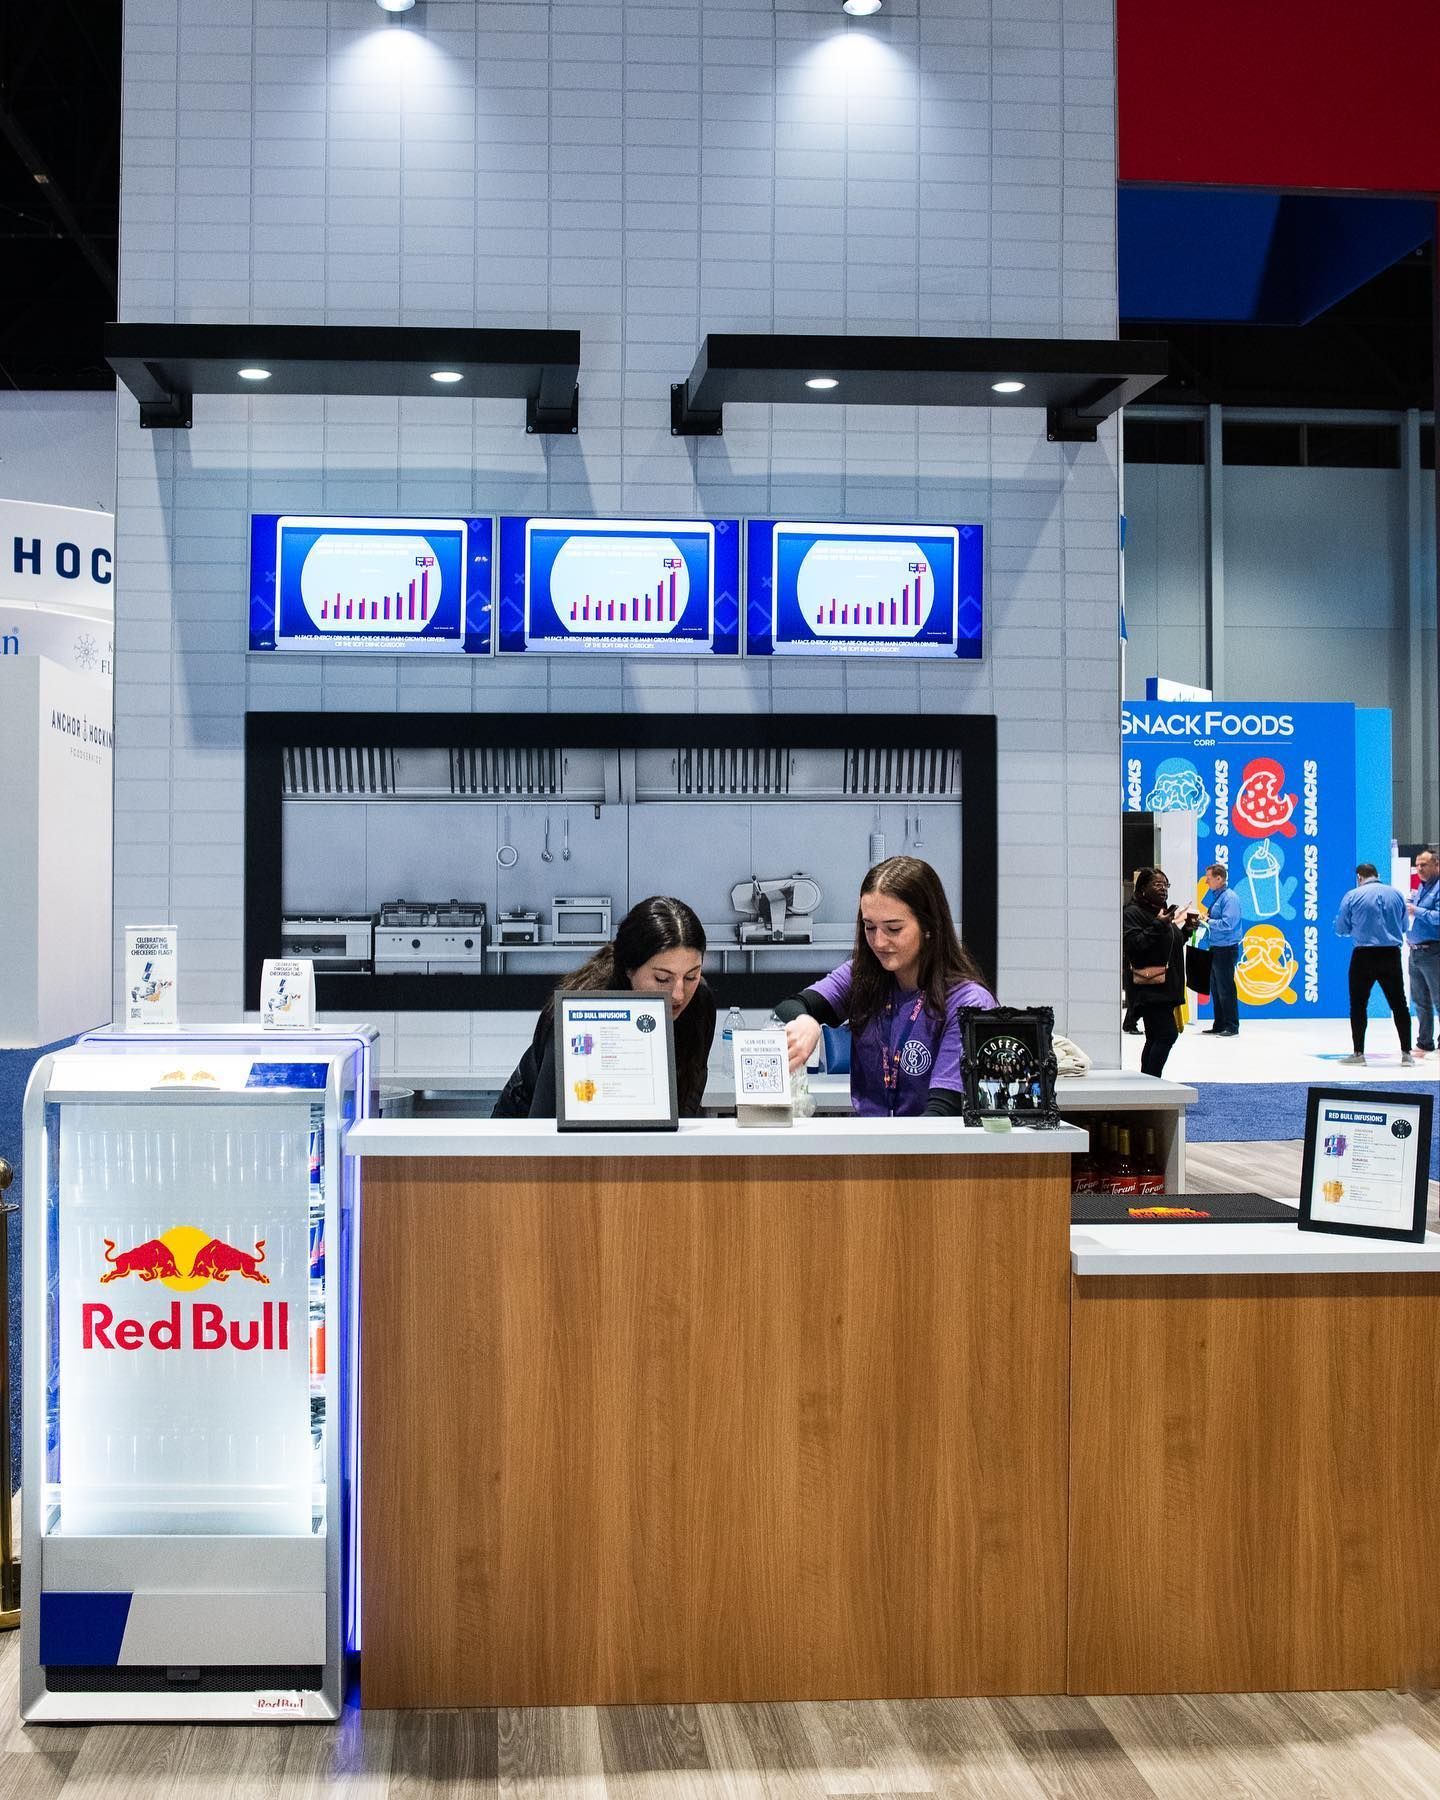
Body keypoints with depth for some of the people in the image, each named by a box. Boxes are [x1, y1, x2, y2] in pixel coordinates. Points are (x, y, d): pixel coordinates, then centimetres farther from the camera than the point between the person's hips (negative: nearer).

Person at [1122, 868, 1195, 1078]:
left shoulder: (1163, 912, 21)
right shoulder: (1133, 913, -7)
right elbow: (1134, 946, -19)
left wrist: (1186, 930, 14)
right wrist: (1158, 925, -22)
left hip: (1165, 986, 10)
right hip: (1148, 988, -10)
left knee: (1156, 1039, 10)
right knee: (1168, 1033, -19)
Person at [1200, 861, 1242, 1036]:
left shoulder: (1229, 897, -14)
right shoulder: (1215, 895, 13)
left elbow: (1227, 923, -22)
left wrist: (1207, 921, -14)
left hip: (1226, 948, -10)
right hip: (1216, 948, 10)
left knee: (1225, 989, -6)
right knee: (1215, 988, 14)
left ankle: (1232, 1027, -2)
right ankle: (1219, 1025, 21)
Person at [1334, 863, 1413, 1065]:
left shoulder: (1353, 896, -4)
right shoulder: (1397, 894, 5)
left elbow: (1340, 929, 2)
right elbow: (1403, 926, 14)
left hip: (1363, 956, -3)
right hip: (1391, 955, 3)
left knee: (1358, 1005, 6)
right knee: (1399, 1005, 10)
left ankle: (1358, 1052, 6)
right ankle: (1406, 1052, 11)